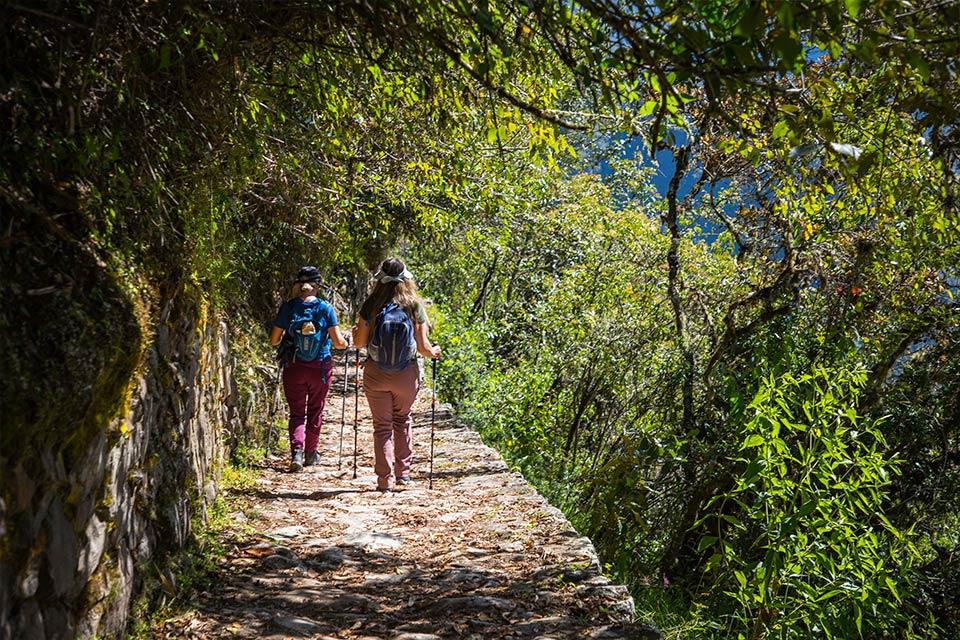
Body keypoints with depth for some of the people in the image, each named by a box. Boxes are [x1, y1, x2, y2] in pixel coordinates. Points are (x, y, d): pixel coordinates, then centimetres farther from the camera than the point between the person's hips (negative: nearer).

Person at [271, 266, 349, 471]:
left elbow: (274, 340, -3)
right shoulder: (325, 308, -8)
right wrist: (346, 343, 12)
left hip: (293, 367, 0)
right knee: (315, 411, 16)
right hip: (320, 368, 0)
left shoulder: (288, 307, -6)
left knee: (297, 412, 7)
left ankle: (296, 451, -13)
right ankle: (310, 453, 26)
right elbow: (338, 342, -10)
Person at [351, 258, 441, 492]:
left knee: (382, 426, 8)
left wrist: (355, 332, 19)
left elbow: (359, 342, -4)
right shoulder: (414, 305, -6)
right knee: (402, 420, 23)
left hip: (375, 375, -1)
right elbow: (423, 347, -6)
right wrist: (434, 352, 17)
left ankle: (385, 480, 5)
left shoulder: (371, 305, -7)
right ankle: (403, 472, 25)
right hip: (407, 375, 1)